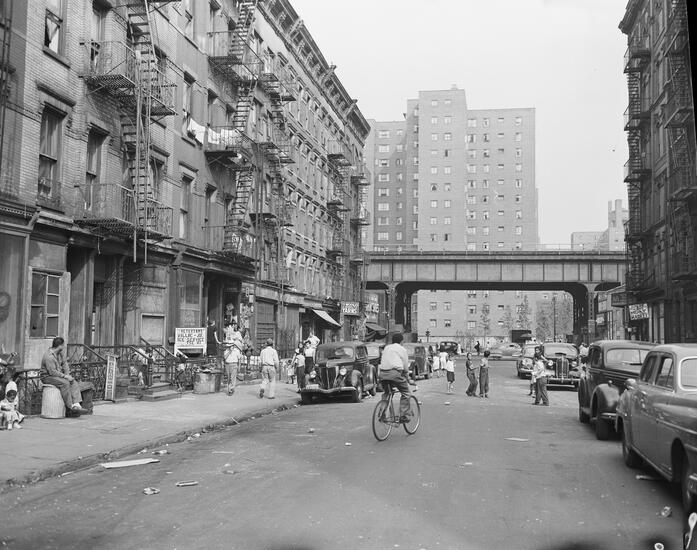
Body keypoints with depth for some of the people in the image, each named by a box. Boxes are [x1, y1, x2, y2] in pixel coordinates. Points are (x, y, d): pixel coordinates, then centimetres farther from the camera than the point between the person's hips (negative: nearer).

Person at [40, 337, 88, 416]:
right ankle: (70, 408, -27)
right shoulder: (49, 356, -22)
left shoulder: (60, 353, 6)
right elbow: (52, 372, -27)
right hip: (47, 377, -9)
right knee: (65, 383, -31)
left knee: (74, 383, -13)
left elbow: (64, 363, 12)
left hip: (58, 375, 9)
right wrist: (65, 376, -25)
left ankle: (76, 405, -27)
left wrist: (67, 374, -5)